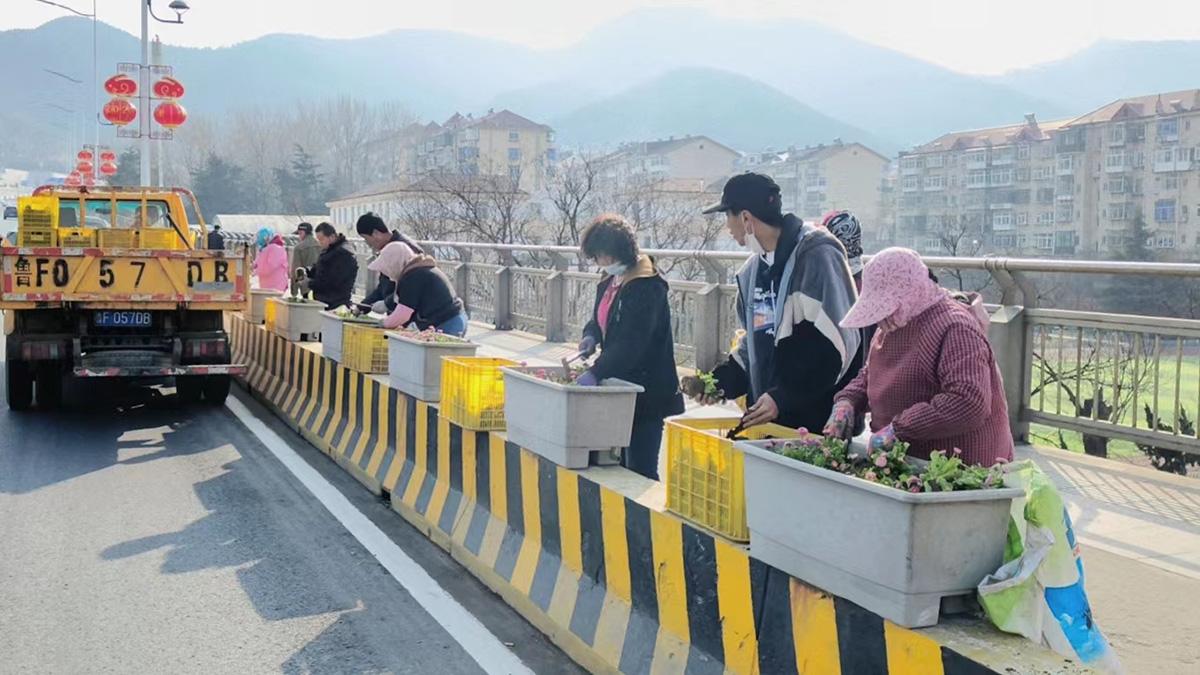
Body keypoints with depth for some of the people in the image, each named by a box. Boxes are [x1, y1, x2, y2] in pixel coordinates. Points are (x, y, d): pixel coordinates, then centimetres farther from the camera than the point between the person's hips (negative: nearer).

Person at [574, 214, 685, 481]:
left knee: (641, 468, -6)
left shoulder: (646, 286, -18)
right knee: (618, 465, 15)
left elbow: (632, 342, -26)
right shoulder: (611, 280, 10)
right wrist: (591, 335, 2)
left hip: (647, 395, -9)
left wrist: (596, 372, -32)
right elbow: (601, 318, 25)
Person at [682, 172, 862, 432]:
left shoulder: (817, 257, -12)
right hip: (765, 417, 7)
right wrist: (719, 382, 8)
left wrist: (783, 398, -20)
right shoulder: (754, 269, 13)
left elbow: (836, 345, -18)